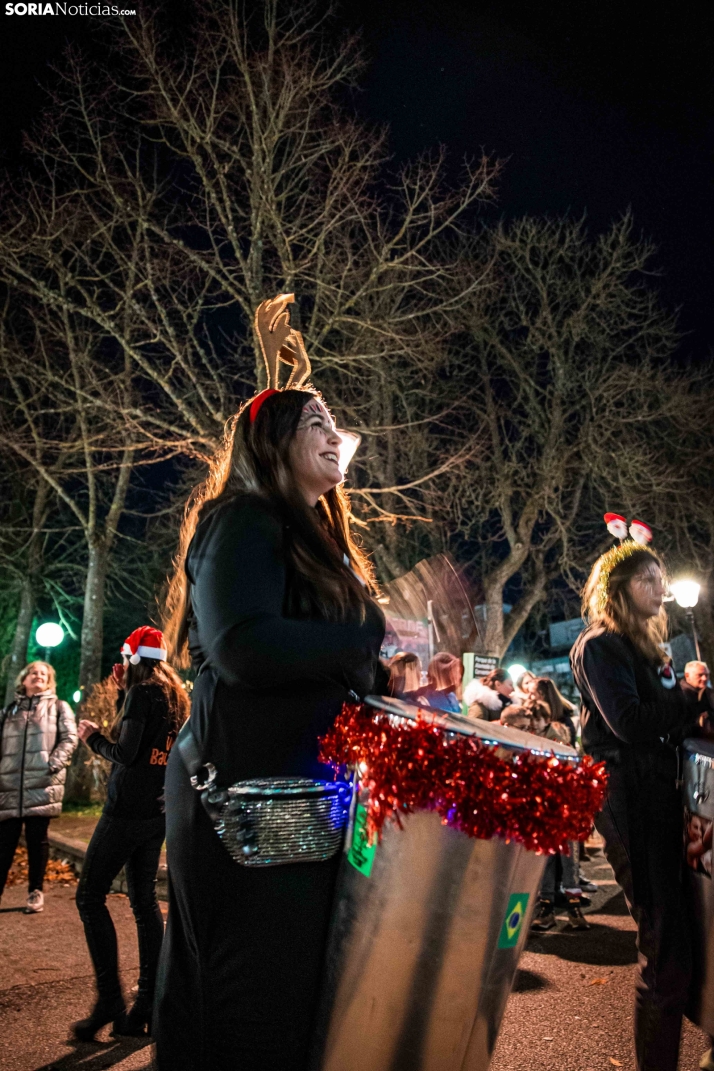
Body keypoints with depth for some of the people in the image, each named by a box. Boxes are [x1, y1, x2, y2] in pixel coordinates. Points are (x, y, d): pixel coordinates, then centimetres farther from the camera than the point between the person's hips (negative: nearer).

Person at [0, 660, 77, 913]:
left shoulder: (58, 707, 11)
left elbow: (69, 739, 1)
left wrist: (53, 764, -12)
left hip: (42, 783, -2)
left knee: (37, 838, 1)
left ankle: (36, 892, 12)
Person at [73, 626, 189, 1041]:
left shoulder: (142, 692, -12)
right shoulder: (175, 697, 12)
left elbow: (125, 753, -18)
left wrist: (94, 738, 0)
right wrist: (125, 692, 17)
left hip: (128, 808, -8)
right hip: (158, 811, 8)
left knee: (90, 896, 0)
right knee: (145, 900, 11)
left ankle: (110, 1000, -5)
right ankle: (148, 1004, 12)